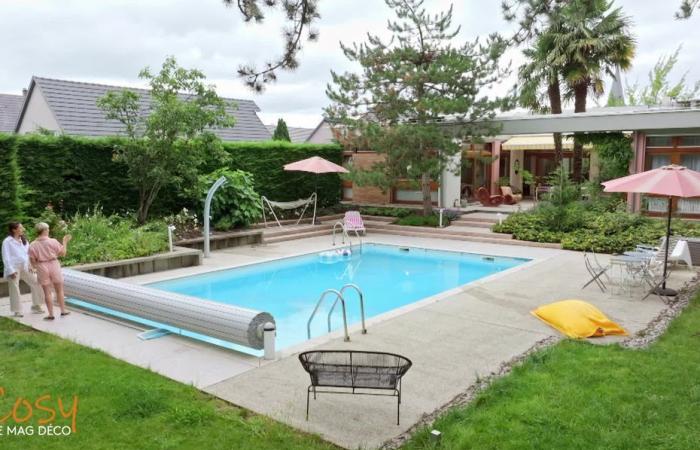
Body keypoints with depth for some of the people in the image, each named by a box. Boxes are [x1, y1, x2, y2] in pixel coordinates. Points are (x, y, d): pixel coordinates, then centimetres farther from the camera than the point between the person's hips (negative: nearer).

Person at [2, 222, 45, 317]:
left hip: (25, 267, 6)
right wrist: (11, 270, -16)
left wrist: (31, 265, 1)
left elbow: (29, 253, 12)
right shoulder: (7, 241, -9)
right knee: (14, 289, 3)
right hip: (14, 268, -6)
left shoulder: (23, 240, 10)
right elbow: (6, 257, -11)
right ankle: (17, 311, 15)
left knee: (36, 283, 3)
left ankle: (36, 306, 15)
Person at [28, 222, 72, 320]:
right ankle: (63, 310, 19)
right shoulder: (53, 241, -9)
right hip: (54, 265, -1)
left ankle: (51, 314, 8)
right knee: (59, 290, 13)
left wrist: (37, 265, 18)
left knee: (47, 292, 6)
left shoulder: (33, 245, -4)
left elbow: (33, 261, -4)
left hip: (42, 268, 1)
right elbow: (62, 253, -3)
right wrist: (65, 242, 7)